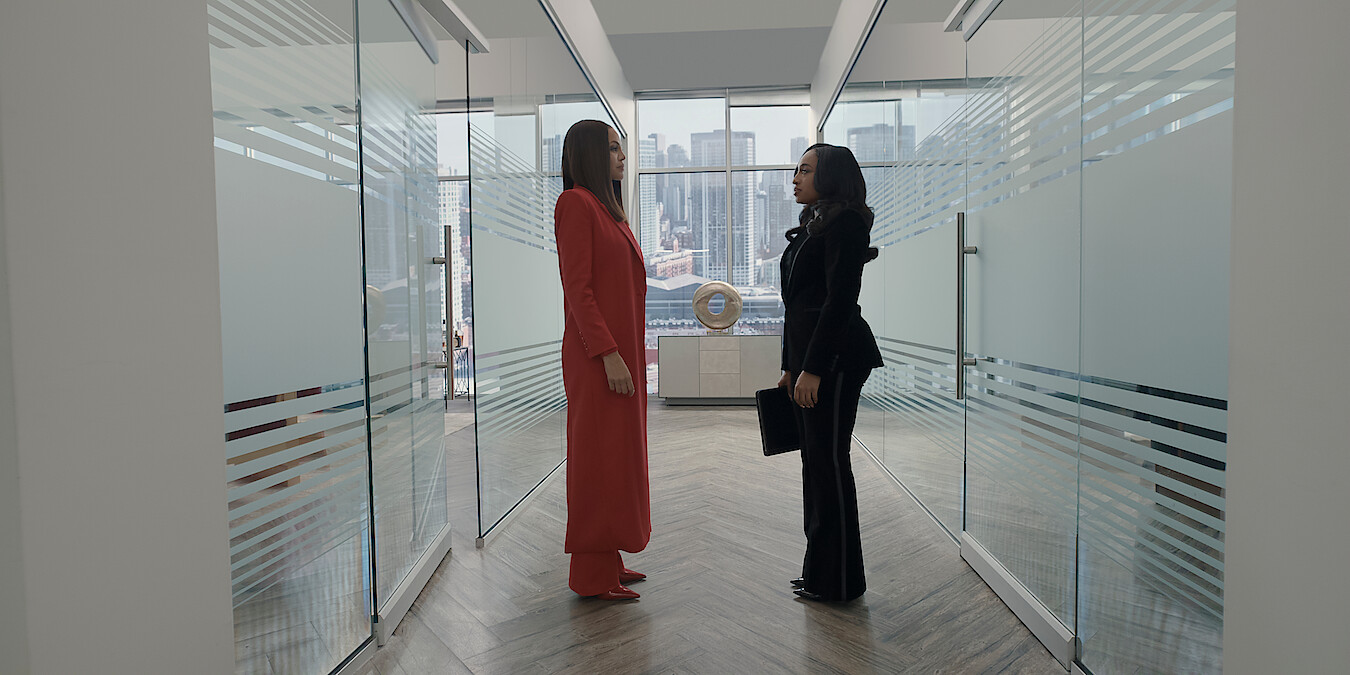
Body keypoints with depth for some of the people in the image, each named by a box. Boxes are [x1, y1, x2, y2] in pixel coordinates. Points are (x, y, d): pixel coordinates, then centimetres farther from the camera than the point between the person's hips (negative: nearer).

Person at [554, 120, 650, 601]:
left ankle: (609, 560, 25)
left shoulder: (606, 208, 19)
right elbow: (577, 287, -17)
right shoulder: (575, 203, -9)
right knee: (599, 458, -3)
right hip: (597, 356, -9)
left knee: (619, 455, 13)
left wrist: (626, 352, 17)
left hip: (620, 351, 9)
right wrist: (609, 354, -21)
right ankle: (592, 575, 9)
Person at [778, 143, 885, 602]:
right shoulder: (813, 227, 20)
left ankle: (839, 581, 9)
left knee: (829, 461, -4)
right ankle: (820, 571, 24)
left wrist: (813, 369, -22)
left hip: (834, 358, -10)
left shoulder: (845, 223, -10)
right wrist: (790, 366, 19)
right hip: (807, 357, 10)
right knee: (815, 461, 13)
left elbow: (839, 301, -18)